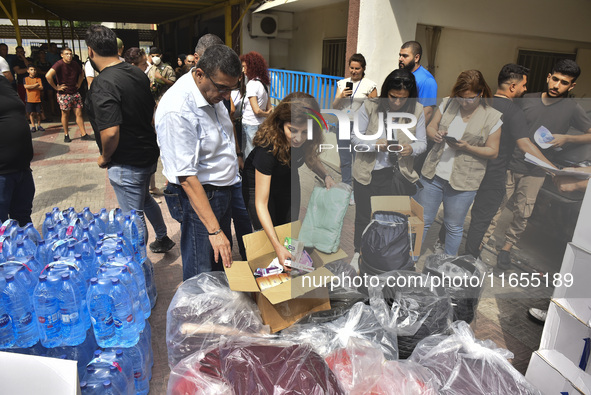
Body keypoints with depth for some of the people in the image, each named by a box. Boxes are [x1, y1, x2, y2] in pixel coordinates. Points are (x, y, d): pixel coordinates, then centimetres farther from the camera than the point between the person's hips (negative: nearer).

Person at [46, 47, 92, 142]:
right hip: (64, 94, -5)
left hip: (75, 93, 5)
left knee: (79, 114, 3)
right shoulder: (59, 64, -12)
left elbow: (81, 74, 28)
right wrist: (56, 87, -17)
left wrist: (79, 84, 16)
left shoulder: (74, 64, 7)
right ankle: (66, 135, 17)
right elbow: (48, 76, -23)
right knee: (65, 114, 6)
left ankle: (83, 134, 6)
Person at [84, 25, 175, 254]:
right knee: (143, 198, 30)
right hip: (149, 153, 9)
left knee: (134, 217, 6)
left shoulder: (103, 85, -23)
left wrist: (105, 158, -11)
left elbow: (110, 133, -30)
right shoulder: (138, 74, 2)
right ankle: (163, 239, 47)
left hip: (126, 164, -9)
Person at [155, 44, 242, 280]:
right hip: (198, 195, -9)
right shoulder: (177, 111, -28)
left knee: (222, 264, 22)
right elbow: (187, 177, -30)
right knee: (201, 276, 1)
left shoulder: (211, 91, 1)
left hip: (222, 190, 9)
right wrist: (214, 230, -30)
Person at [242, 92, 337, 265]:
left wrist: (326, 176, -19)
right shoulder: (268, 147, -41)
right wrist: (277, 245, -43)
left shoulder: (307, 139, -26)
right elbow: (261, 203, -37)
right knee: (267, 238, 0)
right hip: (259, 183, -5)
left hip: (288, 182, 5)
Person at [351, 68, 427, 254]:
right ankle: (360, 253, 39)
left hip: (398, 174, 1)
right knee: (363, 219, 15)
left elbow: (422, 142, 2)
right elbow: (355, 136, -4)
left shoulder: (417, 110, -4)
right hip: (368, 172, -1)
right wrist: (375, 144, -23)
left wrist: (411, 148, -22)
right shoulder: (370, 106, -9)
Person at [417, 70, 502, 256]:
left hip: (463, 181, -2)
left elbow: (493, 152, -2)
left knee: (454, 227, 12)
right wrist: (434, 134, -14)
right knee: (422, 220, 11)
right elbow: (430, 127, 9)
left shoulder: (492, 117, -5)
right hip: (433, 174, 3)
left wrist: (467, 147, -19)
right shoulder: (448, 104, 2)